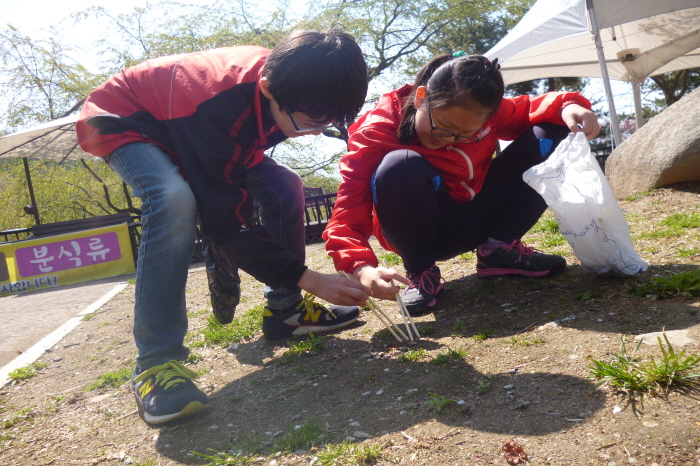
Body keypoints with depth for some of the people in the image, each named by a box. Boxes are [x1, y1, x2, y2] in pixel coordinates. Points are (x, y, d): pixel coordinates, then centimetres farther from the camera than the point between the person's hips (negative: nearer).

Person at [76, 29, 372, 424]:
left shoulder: (283, 80, -20)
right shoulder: (216, 104, -42)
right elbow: (222, 218, -37)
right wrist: (307, 278, -36)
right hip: (125, 122, -6)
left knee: (284, 186, -9)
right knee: (175, 200, -38)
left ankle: (285, 310, 3)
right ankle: (156, 361, -28)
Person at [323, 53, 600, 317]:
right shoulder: (377, 131, -24)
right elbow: (349, 209, -30)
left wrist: (567, 106, -21)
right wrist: (361, 268, -47)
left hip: (480, 219, 5)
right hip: (428, 232, -4)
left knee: (550, 136, -7)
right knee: (400, 166, -37)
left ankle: (500, 248, 1)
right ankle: (419, 272, -12)